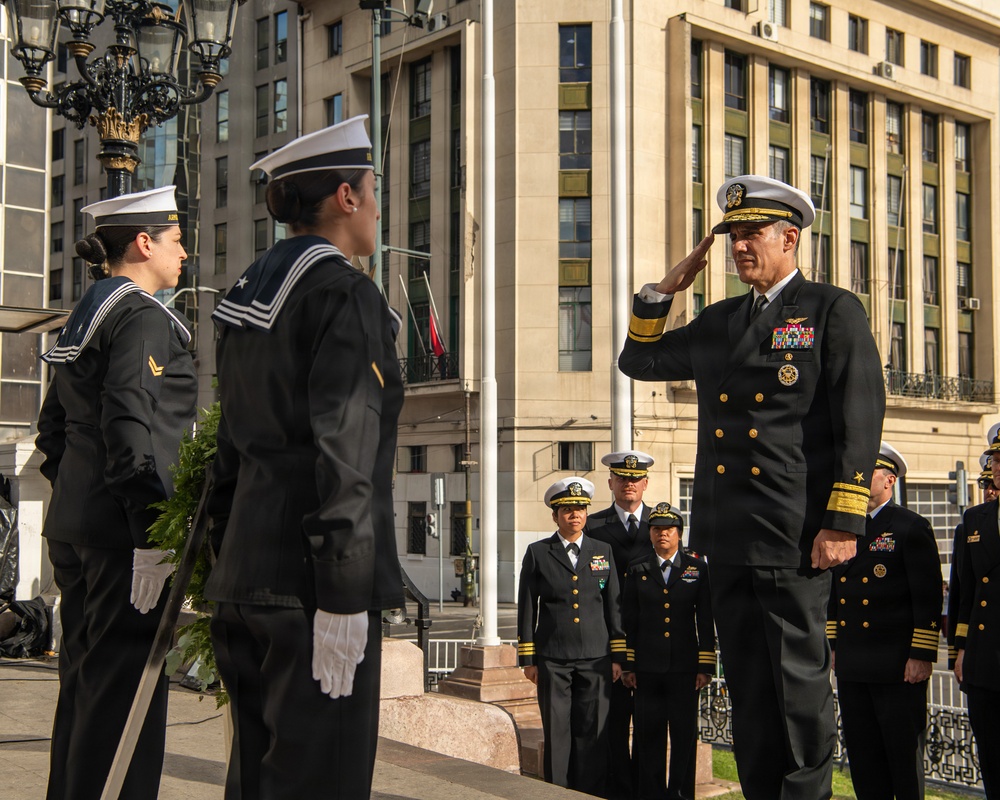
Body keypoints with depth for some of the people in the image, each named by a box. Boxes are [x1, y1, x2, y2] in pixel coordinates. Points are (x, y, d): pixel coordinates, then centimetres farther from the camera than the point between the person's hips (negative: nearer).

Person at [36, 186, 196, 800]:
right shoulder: (142, 316, -12)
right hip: (121, 530, -10)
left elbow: (54, 426, 21)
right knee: (124, 687, -5)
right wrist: (153, 535, -23)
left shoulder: (85, 315, 17)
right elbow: (130, 424, -22)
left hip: (73, 526, 10)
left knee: (85, 682, 17)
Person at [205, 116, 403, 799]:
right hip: (309, 576, -9)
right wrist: (342, 596, -19)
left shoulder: (254, 296, 17)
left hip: (248, 572, 9)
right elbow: (341, 448, -18)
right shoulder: (344, 292, -10)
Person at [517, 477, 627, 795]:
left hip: (595, 660, 1)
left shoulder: (603, 552, 11)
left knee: (593, 734, 0)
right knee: (556, 733, 1)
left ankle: (591, 795, 8)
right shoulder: (537, 553, 6)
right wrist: (528, 659, 1)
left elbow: (614, 606, 11)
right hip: (553, 661, -1)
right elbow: (527, 608, 5)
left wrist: (618, 656, 6)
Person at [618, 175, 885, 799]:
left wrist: (843, 522, -14)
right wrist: (666, 290, 13)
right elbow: (638, 360, 25)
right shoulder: (718, 322, 17)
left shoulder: (834, 311, 0)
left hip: (792, 535, -6)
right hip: (729, 536, 6)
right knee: (748, 685, 11)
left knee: (799, 677, -1)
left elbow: (861, 422, -7)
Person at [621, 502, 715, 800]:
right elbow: (629, 620, 7)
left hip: (684, 667, 0)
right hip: (647, 668, 0)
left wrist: (705, 666, -2)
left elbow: (706, 622, 4)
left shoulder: (697, 568, 7)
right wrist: (628, 665, 2)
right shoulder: (637, 569, 8)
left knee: (684, 736, 3)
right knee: (649, 737, 3)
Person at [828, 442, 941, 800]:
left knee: (904, 755, 2)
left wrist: (921, 656, -15)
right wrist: (835, 645, 14)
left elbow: (928, 596, -10)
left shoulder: (912, 527, -5)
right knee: (863, 757, 10)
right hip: (852, 666, 6)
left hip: (898, 665, -6)